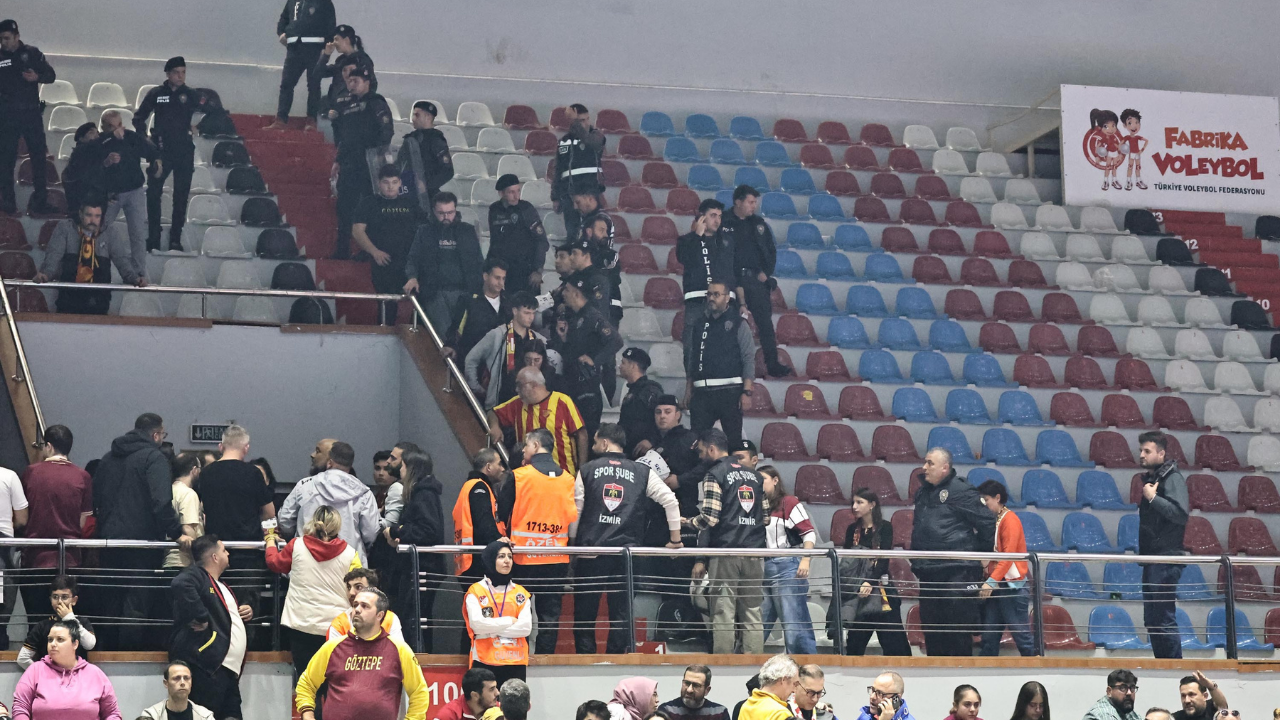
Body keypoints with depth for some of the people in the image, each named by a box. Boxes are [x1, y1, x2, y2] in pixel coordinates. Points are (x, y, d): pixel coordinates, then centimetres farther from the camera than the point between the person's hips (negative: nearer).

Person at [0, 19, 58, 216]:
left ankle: (40, 202, 8)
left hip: (31, 113, 1)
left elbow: (51, 75, 4)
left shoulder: (32, 53, 3)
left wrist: (37, 77, -14)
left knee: (39, 157, 2)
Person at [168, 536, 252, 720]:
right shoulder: (196, 575, -3)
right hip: (207, 666, -10)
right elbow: (180, 585, -28)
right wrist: (202, 618, -24)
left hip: (227, 670, 10)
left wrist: (246, 612, 21)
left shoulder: (221, 586, 27)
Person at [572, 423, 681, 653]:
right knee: (621, 609, 5)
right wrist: (675, 539, 10)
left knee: (585, 608, 6)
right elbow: (671, 501, 1)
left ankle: (585, 655, 2)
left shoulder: (587, 470, 4)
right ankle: (615, 656, 2)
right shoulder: (642, 472, 6)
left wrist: (571, 541, 13)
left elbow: (575, 509, 3)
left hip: (591, 550, -1)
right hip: (626, 551, 1)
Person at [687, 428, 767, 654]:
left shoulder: (714, 475, -4)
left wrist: (689, 522, 8)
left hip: (726, 552, -5)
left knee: (723, 614, -3)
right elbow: (765, 514, 16)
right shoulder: (754, 475, 15)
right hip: (755, 551, 5)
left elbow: (709, 518, -10)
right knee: (753, 614, 6)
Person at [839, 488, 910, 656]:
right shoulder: (853, 529, 10)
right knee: (855, 641, 6)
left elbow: (884, 560, -12)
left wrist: (870, 582, -23)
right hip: (856, 588, 4)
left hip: (880, 585, -4)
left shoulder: (885, 528, -3)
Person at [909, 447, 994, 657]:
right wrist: (915, 558, 19)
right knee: (931, 628, 9)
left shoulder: (961, 491, -8)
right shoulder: (923, 492, 16)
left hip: (957, 571, -8)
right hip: (929, 573, 8)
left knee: (958, 625, -5)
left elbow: (987, 525, -6)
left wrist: (979, 553, 2)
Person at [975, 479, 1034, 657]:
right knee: (989, 636, 4)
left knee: (1021, 632, -7)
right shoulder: (991, 521, 17)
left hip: (1011, 585, -8)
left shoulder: (1010, 520, -8)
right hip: (994, 585, 8)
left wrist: (992, 581, -24)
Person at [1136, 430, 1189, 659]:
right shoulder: (1150, 478, 17)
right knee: (1152, 620, 12)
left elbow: (1181, 513, -23)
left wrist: (1153, 498, -19)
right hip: (1153, 560, 10)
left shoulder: (1172, 479, -9)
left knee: (1164, 619, -10)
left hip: (1166, 559, -10)